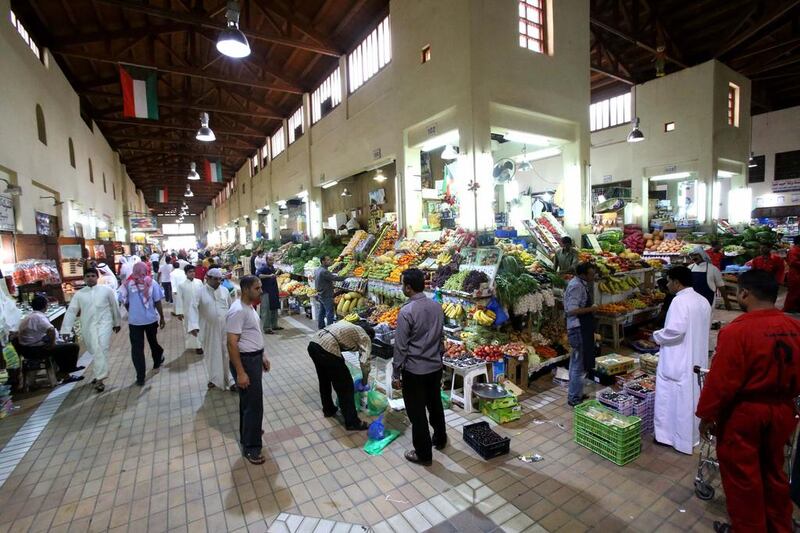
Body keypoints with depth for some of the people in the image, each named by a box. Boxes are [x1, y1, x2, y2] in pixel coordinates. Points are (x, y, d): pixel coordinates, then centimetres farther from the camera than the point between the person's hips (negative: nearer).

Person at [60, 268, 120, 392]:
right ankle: (99, 375, 26)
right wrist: (65, 330, 0)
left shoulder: (107, 290, 1)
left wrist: (116, 323, 14)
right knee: (94, 351, 9)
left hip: (104, 323, -3)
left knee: (101, 349, -14)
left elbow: (114, 306, 9)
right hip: (88, 326, 3)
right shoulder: (79, 294, 6)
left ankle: (100, 378, -14)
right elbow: (71, 312, 6)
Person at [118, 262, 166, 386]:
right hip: (151, 319, 1)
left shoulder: (127, 284, -5)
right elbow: (157, 302, -5)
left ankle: (140, 377, 6)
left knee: (137, 348, 5)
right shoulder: (151, 283, -7)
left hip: (134, 320, 0)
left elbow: (125, 303, 1)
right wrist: (162, 317, 6)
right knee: (153, 341, 23)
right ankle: (157, 362, 43)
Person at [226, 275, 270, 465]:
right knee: (254, 404, -1)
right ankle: (250, 447, 13)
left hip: (254, 358, 10)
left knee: (248, 400, 24)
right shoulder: (237, 311, -24)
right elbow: (232, 344, -24)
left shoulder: (249, 306, 7)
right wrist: (240, 372, -24)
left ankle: (248, 432, 41)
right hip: (245, 361, -10)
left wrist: (262, 356, 20)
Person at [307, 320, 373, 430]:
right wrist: (365, 380, 18)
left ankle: (328, 410, 46)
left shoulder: (350, 326, 31)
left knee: (324, 380, 29)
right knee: (345, 386, 8)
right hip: (327, 349, -8)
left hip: (313, 343, 8)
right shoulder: (365, 337, 12)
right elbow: (365, 361, 2)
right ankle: (352, 422, 19)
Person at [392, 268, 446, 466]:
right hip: (435, 366, 7)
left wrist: (396, 374, -8)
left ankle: (423, 454, 25)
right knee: (435, 404, 25)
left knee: (417, 413, 10)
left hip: (414, 370, -7)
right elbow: (440, 337, 9)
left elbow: (400, 346, -17)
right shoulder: (437, 306, -2)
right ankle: (440, 439, 45)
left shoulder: (406, 311, -22)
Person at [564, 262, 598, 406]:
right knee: (579, 364, -2)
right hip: (578, 329, -11)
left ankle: (576, 394, 33)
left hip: (583, 328, 11)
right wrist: (591, 309, -17)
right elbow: (572, 310, -26)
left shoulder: (582, 283, 10)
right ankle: (574, 398, 8)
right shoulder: (576, 286, -20)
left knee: (576, 362, 19)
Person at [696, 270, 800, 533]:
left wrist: (706, 415, -8)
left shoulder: (737, 331, -24)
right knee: (774, 471, 23)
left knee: (742, 476, 12)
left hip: (744, 413, -6)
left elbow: (720, 381, -21)